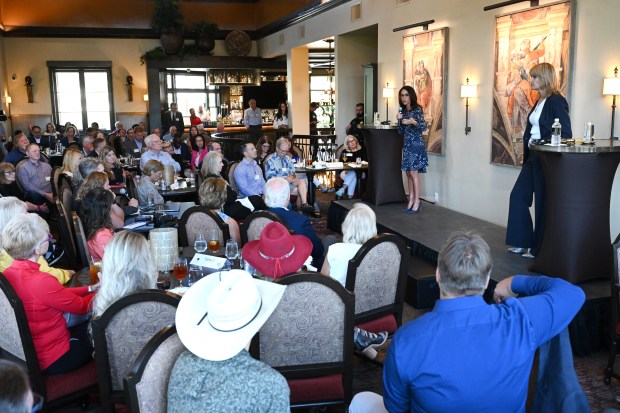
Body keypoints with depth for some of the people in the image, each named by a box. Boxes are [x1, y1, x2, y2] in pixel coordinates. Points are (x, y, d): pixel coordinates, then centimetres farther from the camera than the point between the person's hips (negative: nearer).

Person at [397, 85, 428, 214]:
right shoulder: (403, 111, 12)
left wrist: (414, 122, -28)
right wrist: (400, 120, -2)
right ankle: (411, 201, 9)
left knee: (414, 172, -10)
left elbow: (424, 126, -14)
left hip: (416, 144, -7)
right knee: (408, 173, 5)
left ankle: (417, 202, -7)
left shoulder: (417, 109, -6)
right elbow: (401, 132, 13)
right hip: (407, 144, 7)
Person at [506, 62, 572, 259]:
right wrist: (526, 157, 13)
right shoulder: (539, 102, 13)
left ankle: (540, 248, 13)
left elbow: (565, 134, -16)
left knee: (543, 203, 1)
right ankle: (522, 241, 19)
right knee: (518, 195, 9)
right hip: (533, 157, 9)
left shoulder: (557, 101, -13)